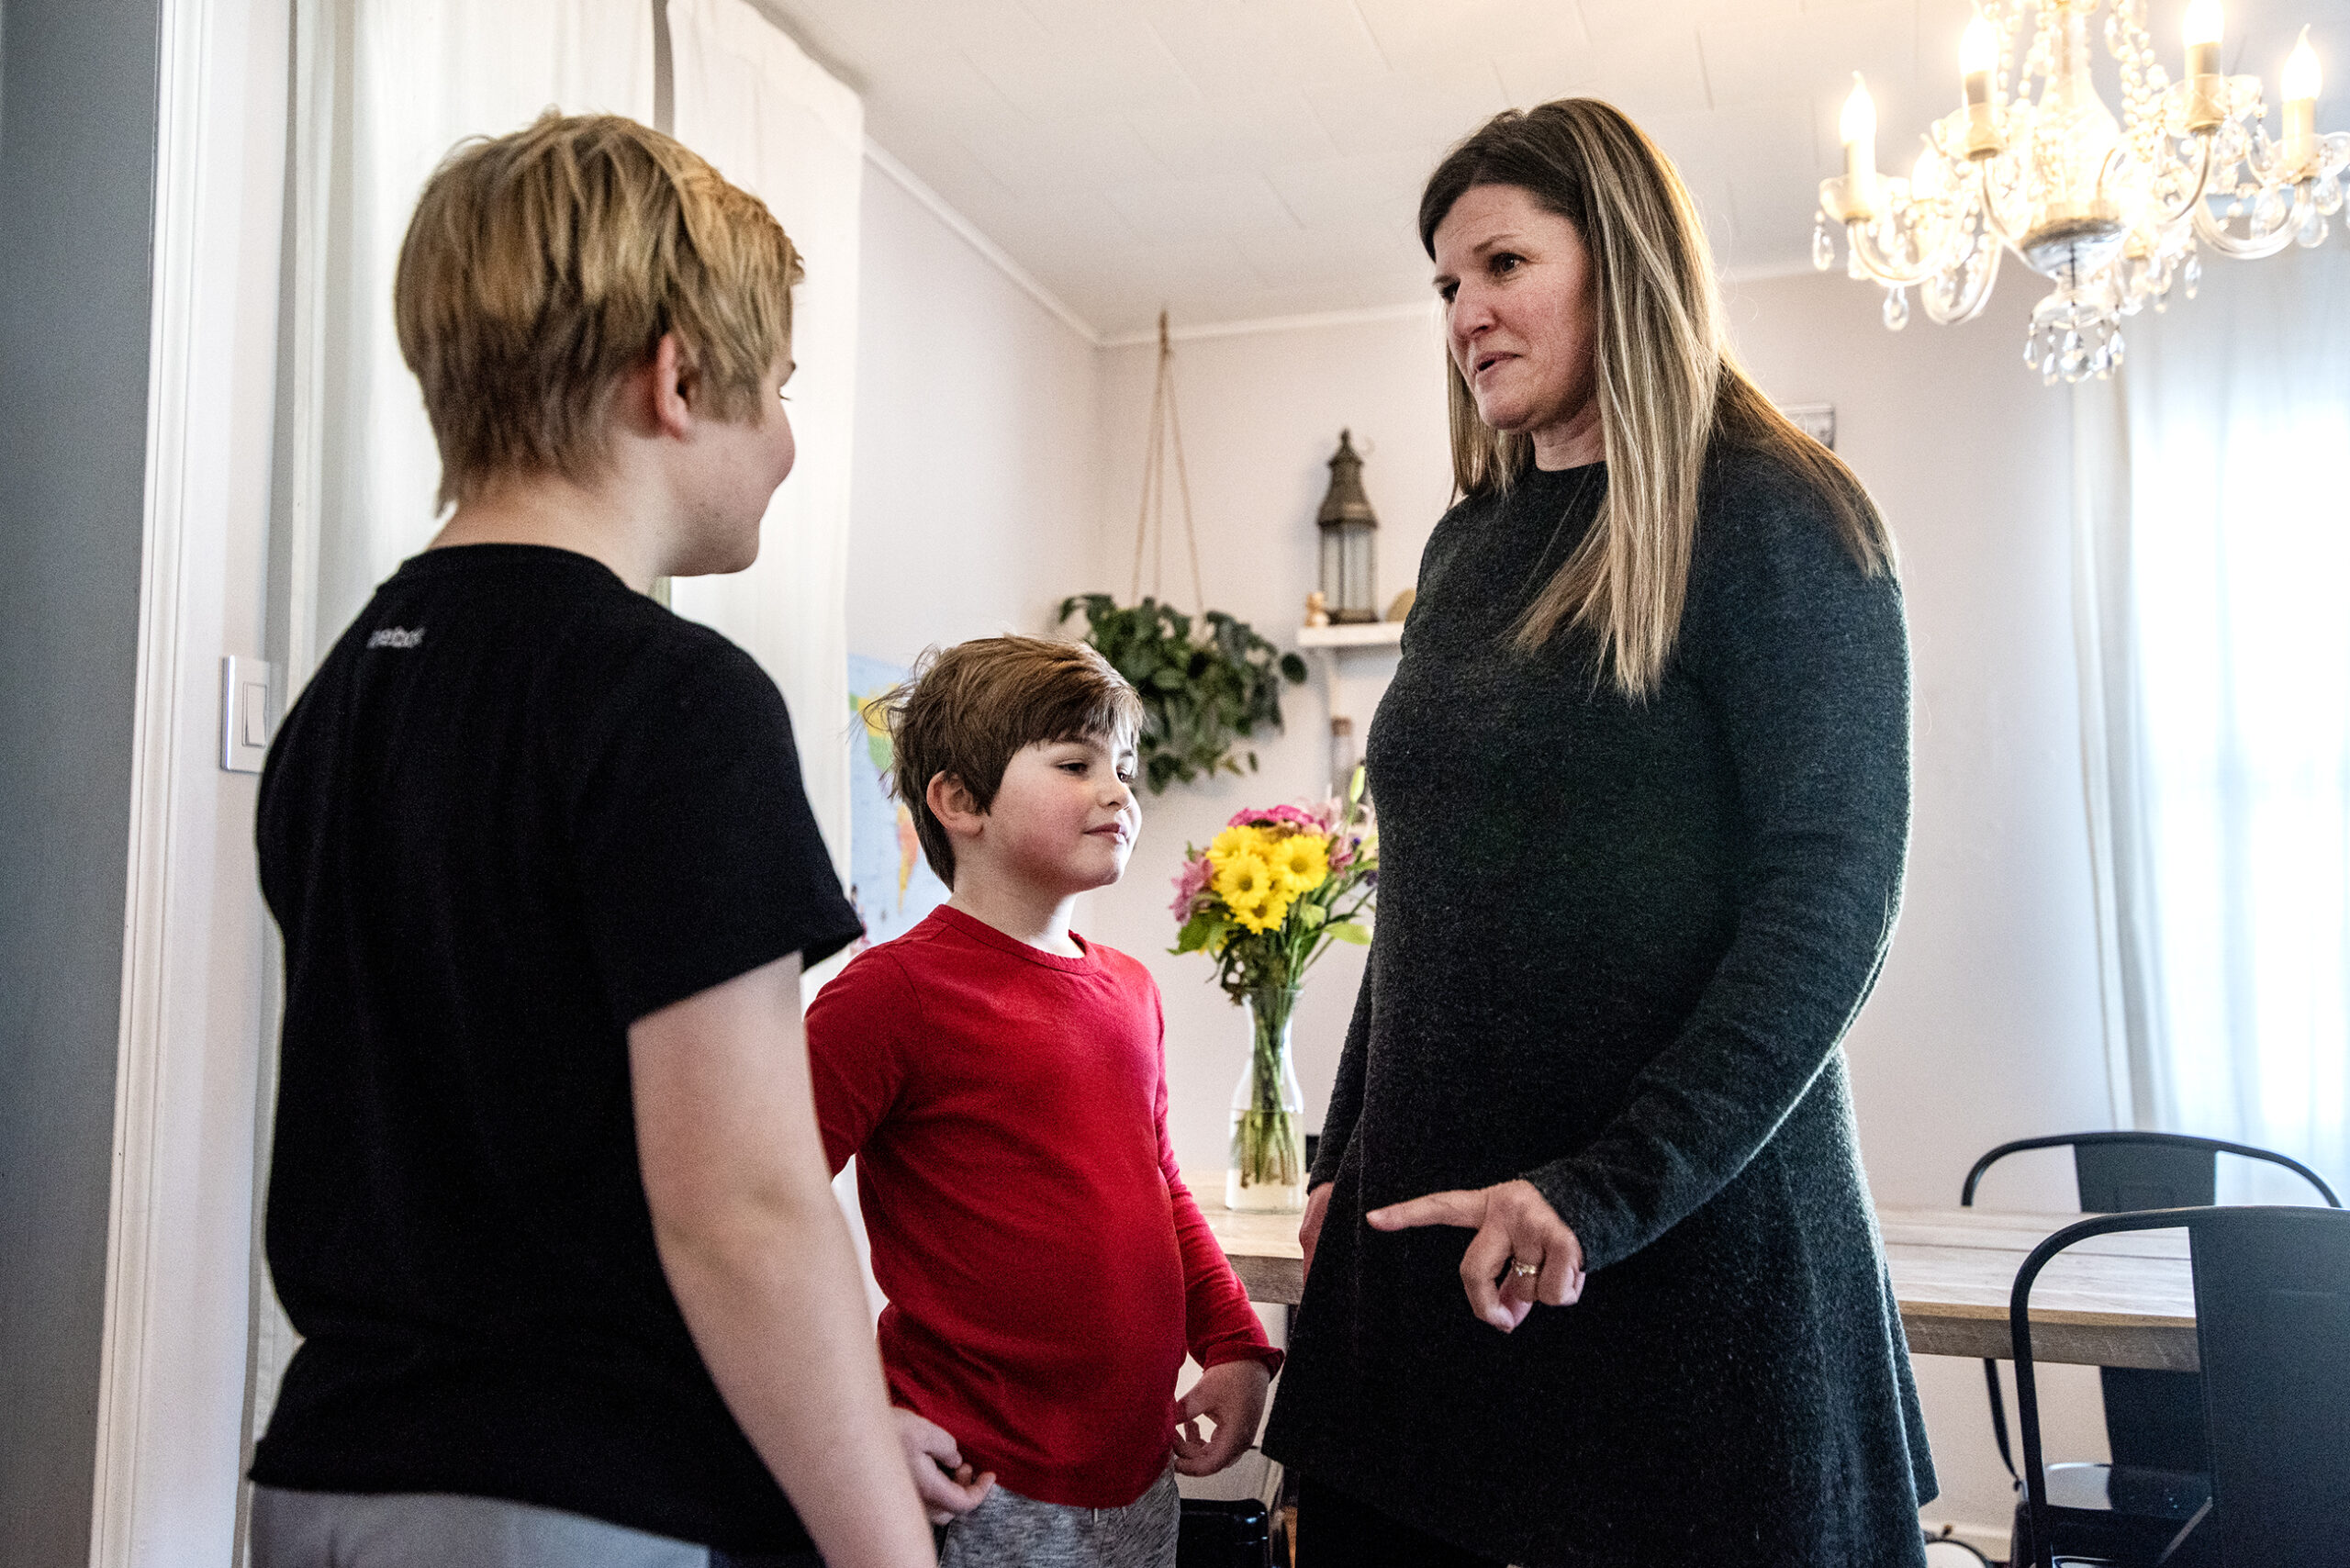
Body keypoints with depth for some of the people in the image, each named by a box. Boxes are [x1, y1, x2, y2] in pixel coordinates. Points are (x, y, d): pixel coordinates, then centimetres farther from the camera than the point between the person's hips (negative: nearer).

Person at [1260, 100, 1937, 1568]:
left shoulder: (1774, 519, -6)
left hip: (1692, 1239, -5)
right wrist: (1345, 1157, 13)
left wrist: (1610, 1189, -22)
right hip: (1423, 1224, 6)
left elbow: (1834, 897, -15)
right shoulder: (1468, 547, 12)